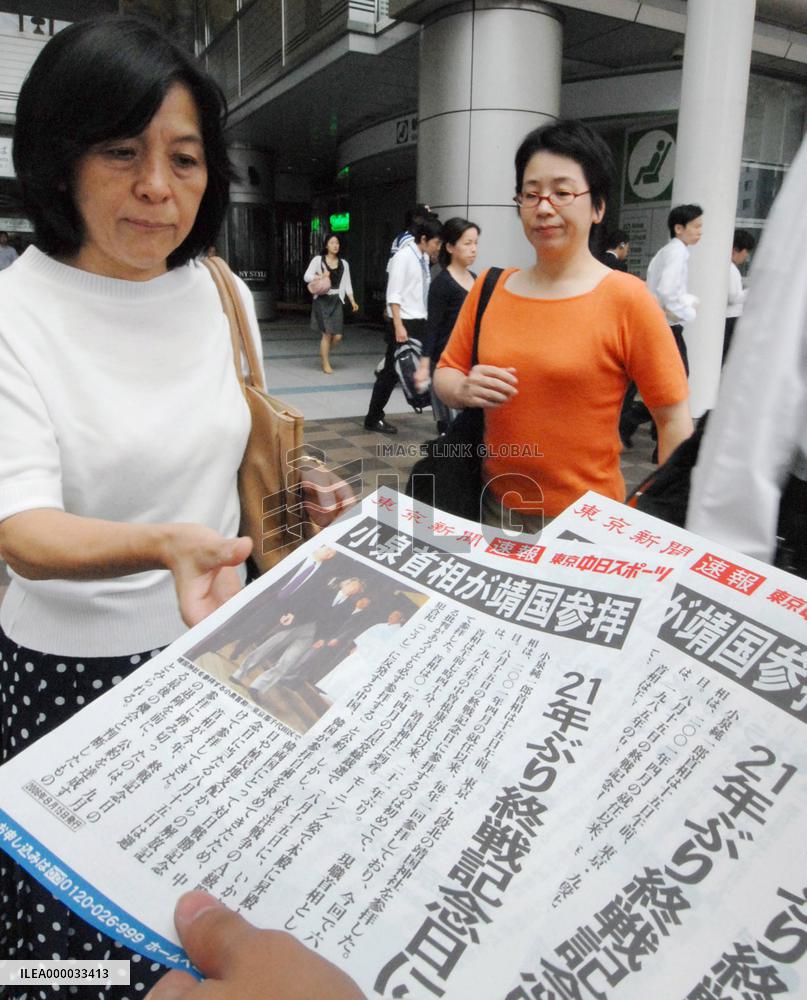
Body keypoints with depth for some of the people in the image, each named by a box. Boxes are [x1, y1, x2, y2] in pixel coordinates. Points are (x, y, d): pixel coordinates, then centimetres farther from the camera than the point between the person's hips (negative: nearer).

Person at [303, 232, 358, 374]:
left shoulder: (344, 263, 11)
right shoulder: (318, 260, 2)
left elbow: (347, 284, 9)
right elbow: (306, 276, 0)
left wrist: (352, 301, -2)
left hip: (337, 301, 3)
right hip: (322, 300, -3)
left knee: (337, 335, -4)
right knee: (327, 333, -6)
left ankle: (324, 352, 27)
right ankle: (326, 363, 10)